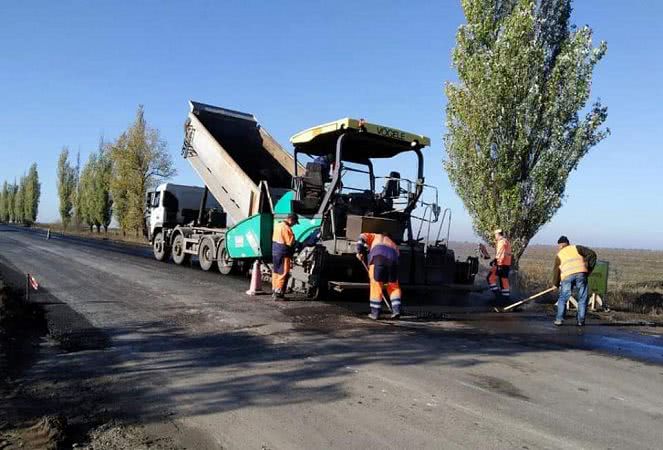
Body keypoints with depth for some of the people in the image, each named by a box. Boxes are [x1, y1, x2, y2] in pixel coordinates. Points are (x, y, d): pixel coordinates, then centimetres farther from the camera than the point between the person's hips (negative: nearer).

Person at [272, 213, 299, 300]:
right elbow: (290, 243, -18)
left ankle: (274, 291, 24)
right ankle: (278, 293, -4)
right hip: (283, 254, -9)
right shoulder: (286, 228, -18)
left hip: (274, 252, 9)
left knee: (275, 272, 16)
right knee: (284, 274, -4)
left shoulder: (277, 225, 11)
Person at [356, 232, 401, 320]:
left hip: (378, 257, -3)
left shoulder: (376, 236, 33)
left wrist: (359, 252, 15)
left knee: (376, 285, 3)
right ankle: (396, 309, 9)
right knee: (394, 286, 18)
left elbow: (363, 236, 17)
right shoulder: (394, 245, 40)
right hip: (393, 259, 3)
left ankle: (375, 313, 7)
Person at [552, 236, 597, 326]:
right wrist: (589, 268, 14)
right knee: (582, 299, 11)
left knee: (563, 298, 12)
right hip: (581, 273, 0)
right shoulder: (577, 248, 22)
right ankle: (580, 320, 11)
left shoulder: (559, 255, 22)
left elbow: (556, 270, 21)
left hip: (567, 276, 0)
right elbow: (592, 254, 10)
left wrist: (555, 284, 32)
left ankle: (559, 319, 8)